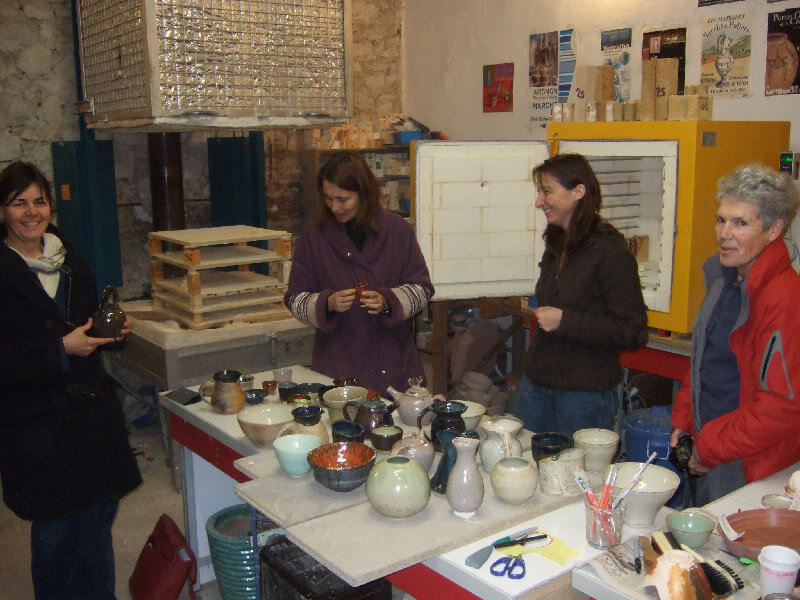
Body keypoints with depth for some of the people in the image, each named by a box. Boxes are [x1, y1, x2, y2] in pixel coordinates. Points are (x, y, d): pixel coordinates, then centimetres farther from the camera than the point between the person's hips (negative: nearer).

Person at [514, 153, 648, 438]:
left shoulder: (609, 252, -15)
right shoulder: (556, 246, 9)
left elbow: (633, 334, -19)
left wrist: (564, 320, -21)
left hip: (585, 394, -7)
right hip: (535, 383, 7)